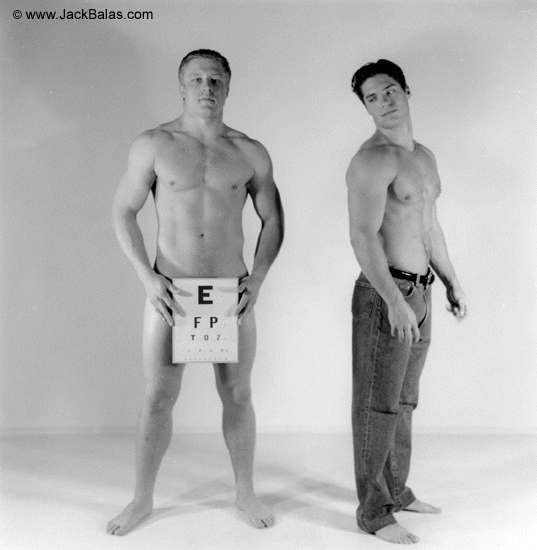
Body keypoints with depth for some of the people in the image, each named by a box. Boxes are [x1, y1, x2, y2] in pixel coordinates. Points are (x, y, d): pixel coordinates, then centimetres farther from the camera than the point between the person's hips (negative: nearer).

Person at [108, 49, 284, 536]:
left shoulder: (251, 153, 0)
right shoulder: (153, 145, -4)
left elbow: (273, 219, 8)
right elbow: (123, 212, -1)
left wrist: (258, 278, -5)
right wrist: (148, 277, -11)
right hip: (168, 291, -1)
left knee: (237, 395, 11)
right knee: (158, 397, 6)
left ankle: (246, 493, 30)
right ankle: (143, 499, 25)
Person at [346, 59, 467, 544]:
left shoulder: (425, 157, 15)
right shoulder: (374, 159, -13)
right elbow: (363, 236, -22)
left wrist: (453, 283, 21)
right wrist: (393, 300, -30)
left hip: (419, 294, 9)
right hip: (384, 295, -9)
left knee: (404, 401, 17)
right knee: (377, 406, 0)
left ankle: (397, 490, 32)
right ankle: (374, 511, 13)